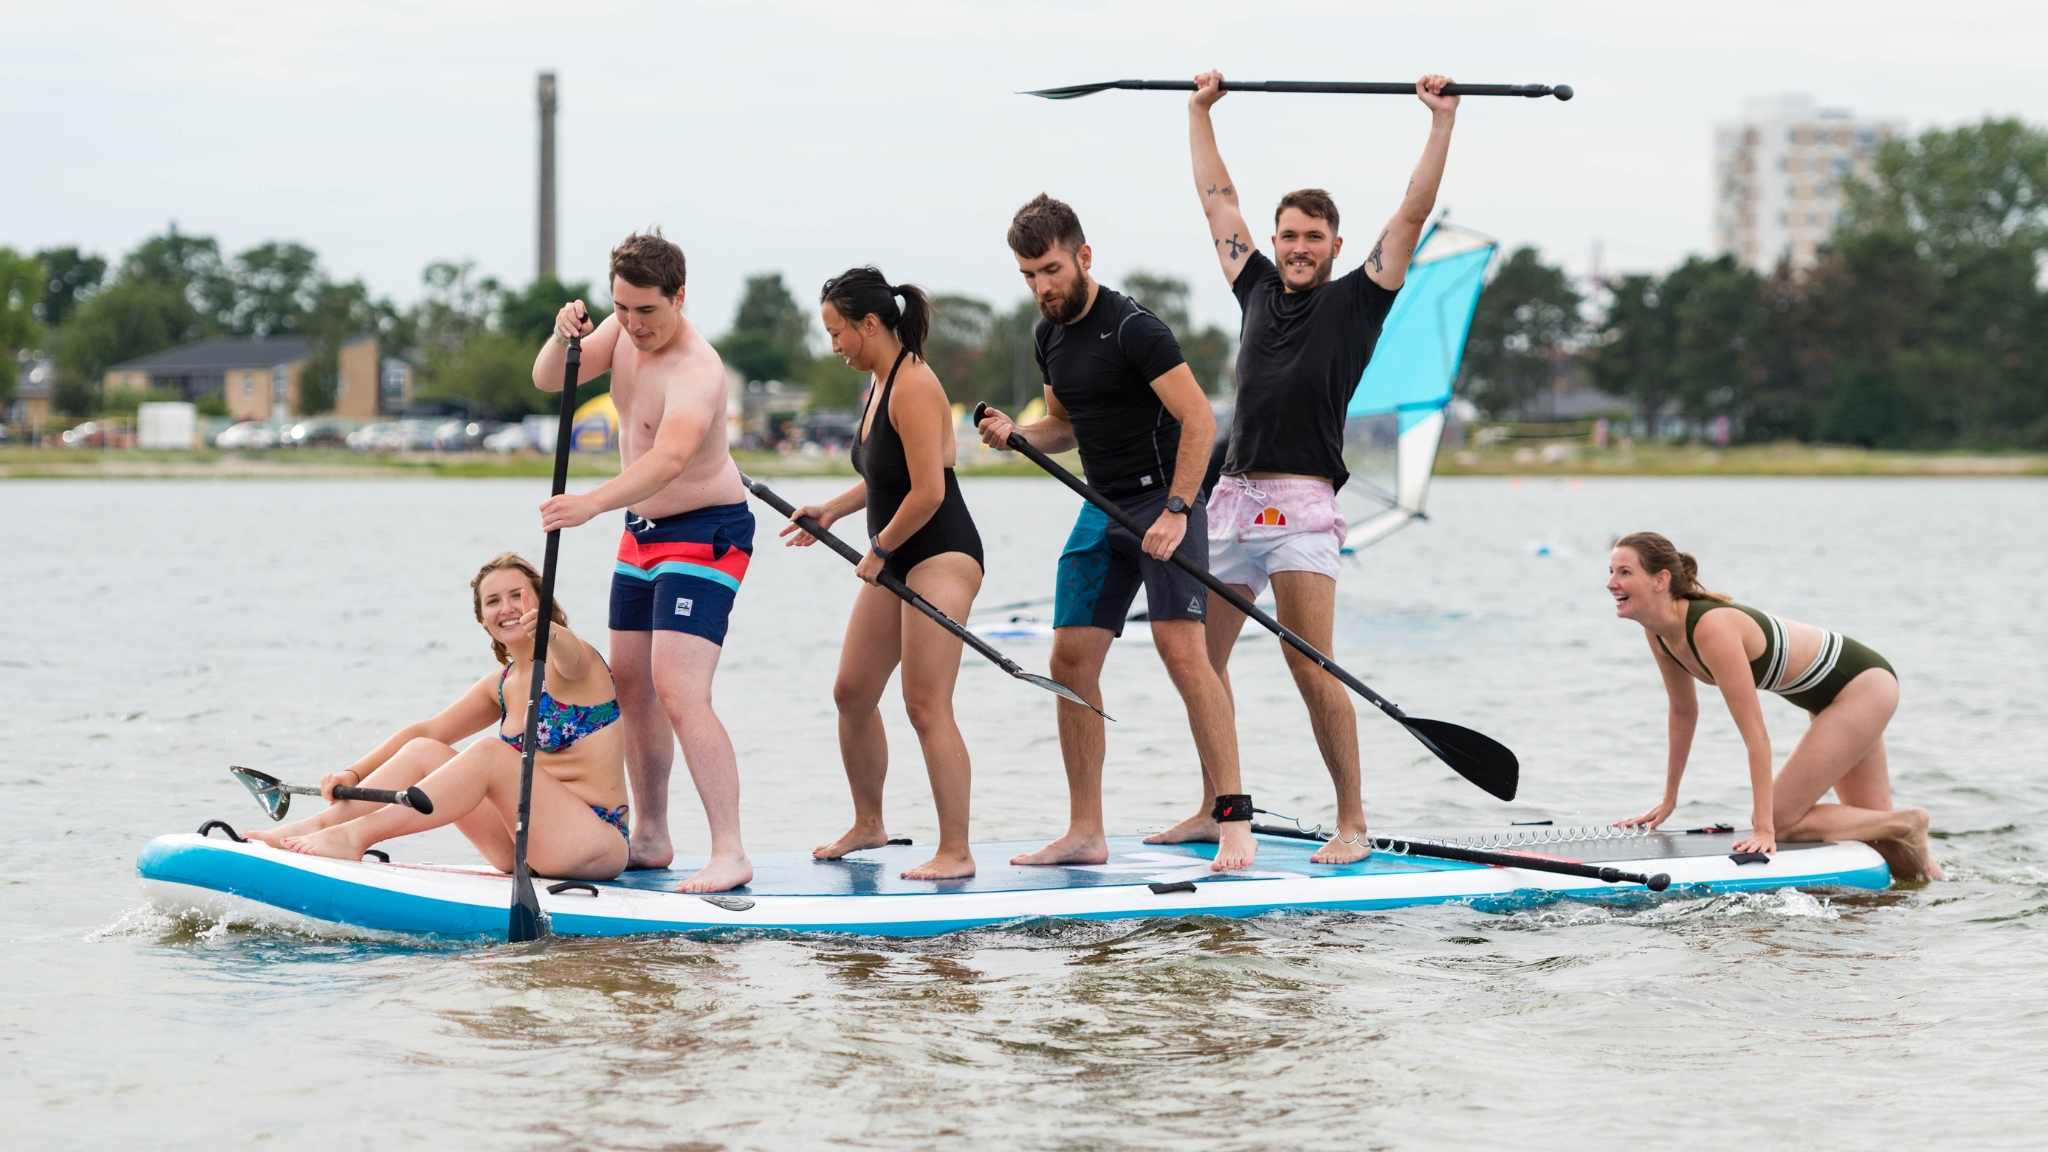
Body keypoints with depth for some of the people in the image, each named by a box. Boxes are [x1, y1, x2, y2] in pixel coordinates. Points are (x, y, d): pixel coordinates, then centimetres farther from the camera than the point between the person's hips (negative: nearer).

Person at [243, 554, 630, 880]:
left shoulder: (574, 661, -8)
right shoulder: (502, 686, 15)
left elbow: (572, 659, -33)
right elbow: (427, 731, 16)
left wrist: (547, 631, -57)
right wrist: (354, 773, 3)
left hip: (598, 842, -8)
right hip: (530, 848, 8)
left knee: (490, 754, -28)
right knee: (423, 752, -2)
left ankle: (358, 834, -30)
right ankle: (318, 825, -16)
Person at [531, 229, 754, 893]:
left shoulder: (695, 370, -28)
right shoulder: (625, 329, -1)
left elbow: (669, 457, -44)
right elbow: (549, 383, -2)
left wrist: (593, 503, -58)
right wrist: (563, 339, -25)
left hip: (704, 536, -9)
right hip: (643, 532, 9)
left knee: (679, 694, -20)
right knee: (630, 685, 13)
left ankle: (729, 855, -22)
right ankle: (651, 839, 24)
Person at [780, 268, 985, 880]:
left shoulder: (913, 387, -19)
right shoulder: (880, 382, 12)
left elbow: (928, 492, -23)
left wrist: (878, 550, -11)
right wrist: (831, 511, 13)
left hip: (941, 555, -10)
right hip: (897, 561, 10)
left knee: (925, 704, -13)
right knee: (853, 692, 13)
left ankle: (955, 851, -10)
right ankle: (868, 824, 30)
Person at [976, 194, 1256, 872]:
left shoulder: (1131, 327, -15)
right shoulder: (1050, 336, 11)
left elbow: (1198, 419, -18)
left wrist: (1175, 511, -24)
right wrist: (1016, 434, 3)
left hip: (1162, 500, -8)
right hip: (1102, 511, 8)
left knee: (1183, 652, -18)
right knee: (1071, 663, 3)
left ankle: (1233, 817, -15)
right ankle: (1085, 833, 10)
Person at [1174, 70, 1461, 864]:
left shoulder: (1356, 299, 4)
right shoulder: (1258, 288, 17)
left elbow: (1413, 213, 0)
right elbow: (1217, 200, 26)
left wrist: (1442, 121, -2)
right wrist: (1200, 110, 31)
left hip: (1300, 506, -6)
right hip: (1232, 496, 6)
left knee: (1311, 668, -12)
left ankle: (1352, 823, -6)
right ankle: (1215, 811, 19)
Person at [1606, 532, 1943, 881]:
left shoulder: (1711, 628, -34)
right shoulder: (1658, 634, -9)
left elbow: (1756, 736, -33)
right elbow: (1683, 712, 8)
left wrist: (1764, 828, -32)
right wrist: (1668, 800, 13)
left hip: (1862, 687, -9)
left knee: (1779, 820, -11)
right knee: (1874, 822, 19)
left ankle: (1906, 824, 3)